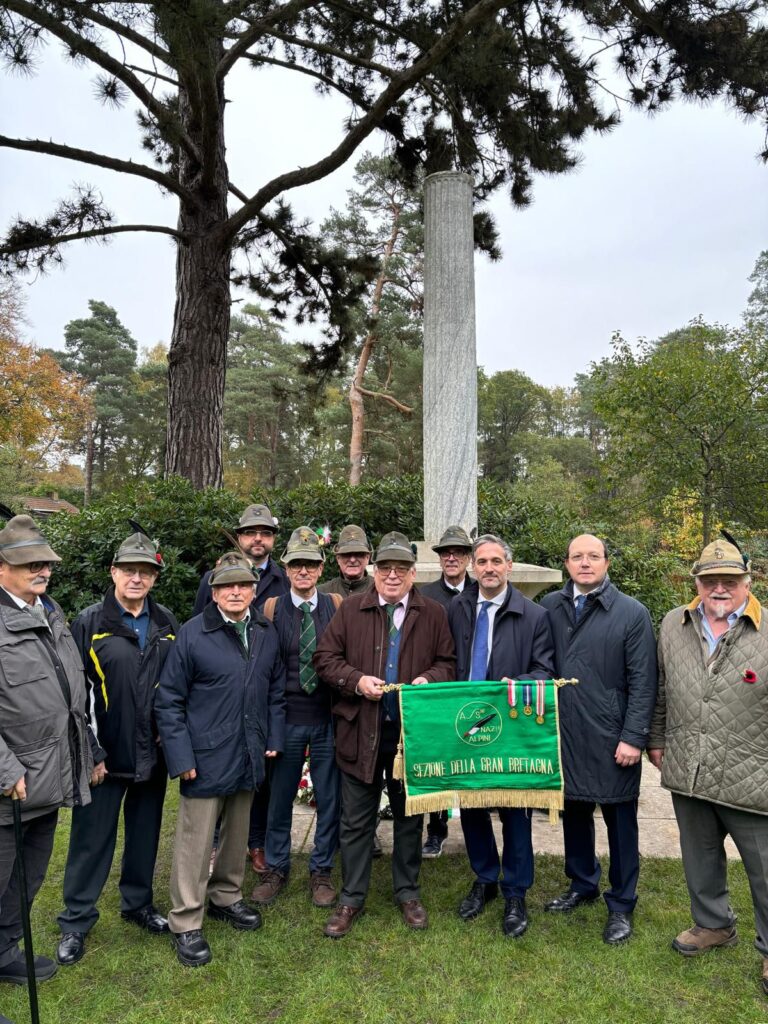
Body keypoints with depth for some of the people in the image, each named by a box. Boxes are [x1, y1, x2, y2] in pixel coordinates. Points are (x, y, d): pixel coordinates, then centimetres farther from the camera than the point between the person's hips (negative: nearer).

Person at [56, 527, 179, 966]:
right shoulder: (89, 623, -7)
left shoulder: (167, 623, 2)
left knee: (146, 831, 18)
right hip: (106, 755, -3)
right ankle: (76, 920, 27)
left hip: (153, 753, 3)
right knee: (93, 837, 9)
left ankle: (138, 902, 37)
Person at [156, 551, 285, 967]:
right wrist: (181, 757, -12)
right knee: (196, 839, 5)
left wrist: (273, 740, 6)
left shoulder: (267, 633, 2)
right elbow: (169, 701, -9)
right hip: (206, 757, -5)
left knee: (237, 833, 20)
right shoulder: (192, 635, -13)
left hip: (248, 757, 5)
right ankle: (186, 923, 22)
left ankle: (226, 897, 41)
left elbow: (276, 691, 11)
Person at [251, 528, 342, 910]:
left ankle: (321, 871, 32)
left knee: (329, 798, 11)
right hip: (287, 718, 0)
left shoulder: (337, 606, -1)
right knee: (279, 796, 13)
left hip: (329, 718, 1)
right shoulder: (272, 608, -3)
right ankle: (276, 868, 35)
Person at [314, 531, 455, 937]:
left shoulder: (433, 614, 2)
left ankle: (407, 893, 36)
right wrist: (356, 680, -16)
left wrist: (429, 679, -16)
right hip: (360, 732, -1)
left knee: (409, 817, 16)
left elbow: (448, 663, 4)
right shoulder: (350, 609, 0)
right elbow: (325, 657, -1)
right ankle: (351, 899, 29)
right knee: (356, 821, 11)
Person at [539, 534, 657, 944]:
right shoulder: (550, 607, 1)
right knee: (574, 812, 17)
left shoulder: (632, 613, -7)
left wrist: (634, 737, -11)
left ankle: (621, 906, 30)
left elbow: (643, 681, -8)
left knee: (620, 821, 11)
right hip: (565, 736, 3)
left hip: (612, 740, -3)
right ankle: (582, 885, 40)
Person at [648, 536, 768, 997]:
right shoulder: (673, 625, 1)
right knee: (700, 858, 22)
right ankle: (713, 924, 45)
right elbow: (662, 690, 12)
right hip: (687, 775, 4)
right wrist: (657, 739, 14)